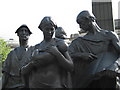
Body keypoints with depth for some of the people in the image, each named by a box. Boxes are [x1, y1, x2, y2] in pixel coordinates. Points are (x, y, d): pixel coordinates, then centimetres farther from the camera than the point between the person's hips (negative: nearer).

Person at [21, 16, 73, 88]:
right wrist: (32, 63, -7)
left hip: (55, 86, -4)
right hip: (36, 86, 4)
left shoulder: (60, 45, 2)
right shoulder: (36, 48, 14)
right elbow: (23, 71, 13)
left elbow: (70, 67, -5)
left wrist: (57, 53, -14)